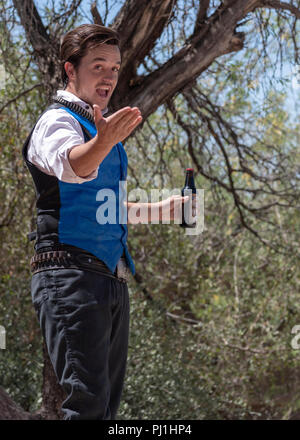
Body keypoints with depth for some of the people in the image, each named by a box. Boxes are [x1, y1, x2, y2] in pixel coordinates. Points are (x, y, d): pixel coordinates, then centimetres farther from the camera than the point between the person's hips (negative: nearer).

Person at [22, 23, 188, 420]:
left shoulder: (98, 128, 24)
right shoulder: (56, 121, -4)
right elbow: (71, 165, -30)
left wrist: (158, 208, 36)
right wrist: (102, 142, -49)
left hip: (111, 279, 9)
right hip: (71, 276, -9)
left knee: (108, 401, 9)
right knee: (88, 401, -17)